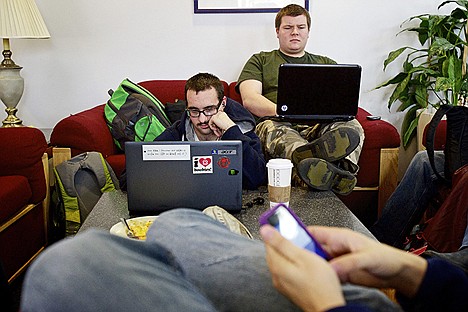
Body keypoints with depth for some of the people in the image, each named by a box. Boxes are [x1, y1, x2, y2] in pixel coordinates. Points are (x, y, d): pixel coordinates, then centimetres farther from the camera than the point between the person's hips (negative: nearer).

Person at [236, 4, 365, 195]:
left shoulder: (327, 64, 30)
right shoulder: (260, 61, 22)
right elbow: (249, 100, 4)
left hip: (320, 126, 3)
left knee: (352, 126, -29)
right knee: (272, 128, -38)